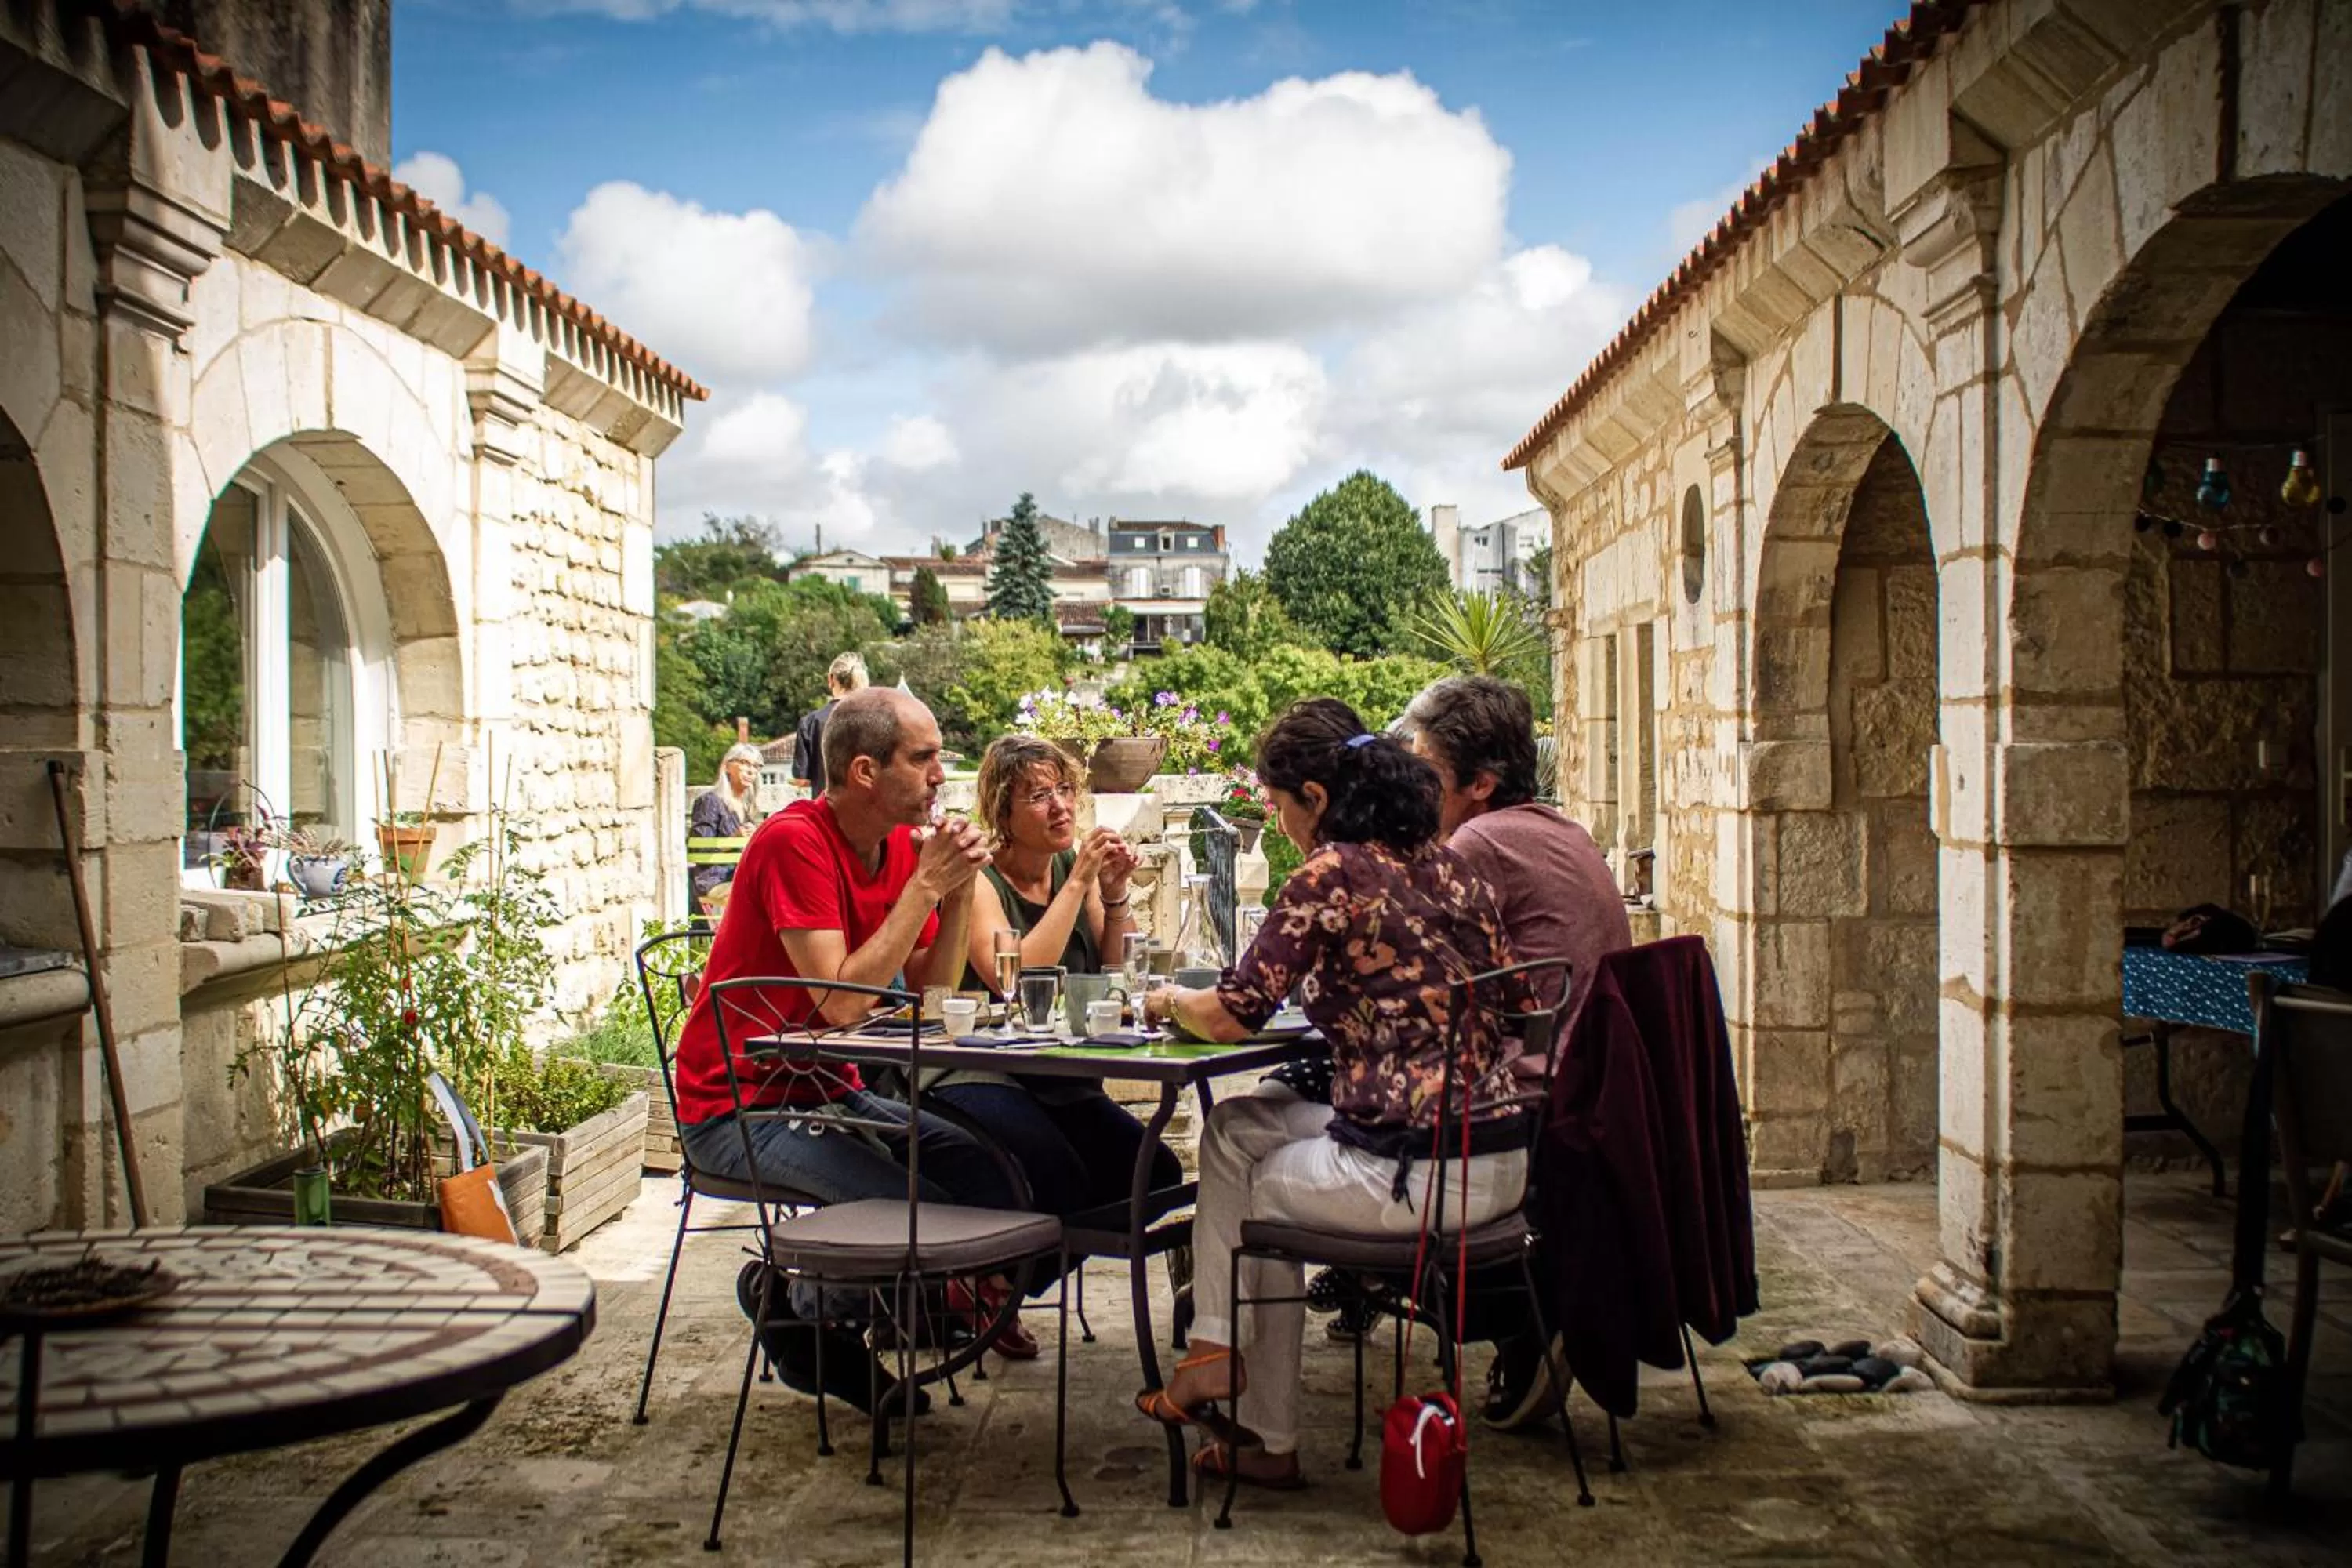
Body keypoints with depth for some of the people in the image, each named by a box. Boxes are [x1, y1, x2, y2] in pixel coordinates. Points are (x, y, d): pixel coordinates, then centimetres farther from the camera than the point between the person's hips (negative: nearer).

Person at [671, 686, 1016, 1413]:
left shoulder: (904, 843, 5)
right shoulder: (795, 842, -20)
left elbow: (933, 989, 6)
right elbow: (843, 1001, -28)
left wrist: (959, 888, -8)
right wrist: (925, 884, -23)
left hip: (830, 1092, 8)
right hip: (738, 1107, -8)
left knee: (990, 1172, -4)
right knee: (922, 1208, -24)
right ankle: (788, 1299, 6)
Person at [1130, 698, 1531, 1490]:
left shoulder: (1331, 872, -12)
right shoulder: (1449, 865, 9)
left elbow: (1231, 1016, -12)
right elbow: (1514, 1004, 17)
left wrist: (1169, 1001, 11)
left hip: (1414, 1176, -8)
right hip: (1502, 1163, 8)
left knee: (1258, 1185, 23)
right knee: (1238, 1122, 22)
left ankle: (1273, 1443, 32)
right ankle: (1218, 1351, 25)